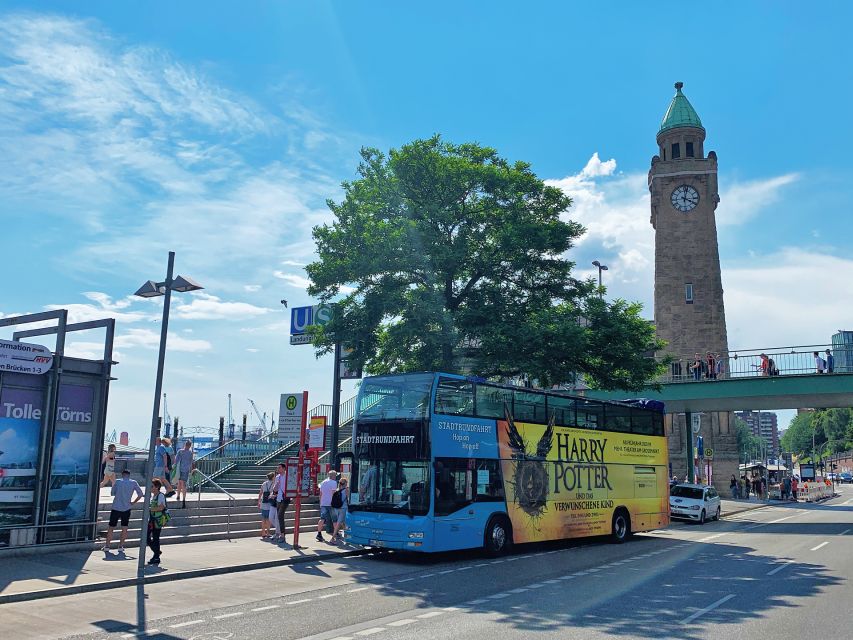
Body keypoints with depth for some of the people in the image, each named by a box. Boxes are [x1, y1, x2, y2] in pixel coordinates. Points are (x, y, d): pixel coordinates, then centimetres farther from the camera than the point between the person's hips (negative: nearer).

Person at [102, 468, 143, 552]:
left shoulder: (117, 481, 0)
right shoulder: (133, 483, 0)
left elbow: (112, 493, 6)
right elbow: (140, 494, -2)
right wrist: (133, 502, 9)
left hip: (115, 508, 0)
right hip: (126, 509, 0)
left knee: (111, 527, 10)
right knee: (124, 528, 9)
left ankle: (107, 545, 13)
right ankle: (121, 546, 9)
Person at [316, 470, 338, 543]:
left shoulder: (323, 482, 15)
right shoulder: (334, 482, -6)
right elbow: (334, 493, -15)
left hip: (323, 503, 5)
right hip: (331, 503, -5)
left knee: (322, 518, 0)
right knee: (334, 519, 7)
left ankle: (319, 534, -10)